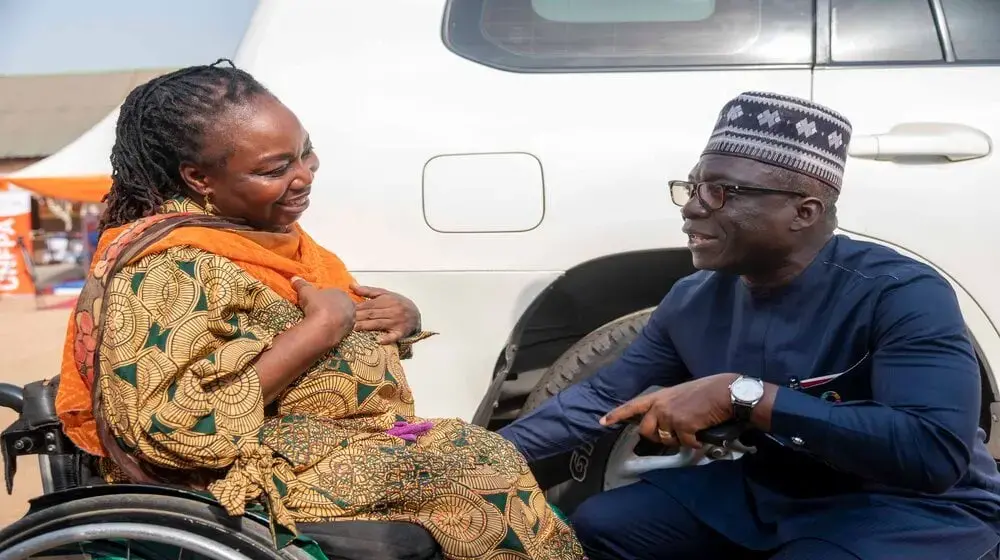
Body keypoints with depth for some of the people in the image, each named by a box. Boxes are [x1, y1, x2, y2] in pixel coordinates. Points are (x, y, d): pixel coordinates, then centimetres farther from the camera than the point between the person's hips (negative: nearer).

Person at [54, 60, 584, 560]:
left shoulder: (262, 230, 8)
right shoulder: (168, 267, -18)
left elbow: (347, 332, 18)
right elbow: (173, 425, -30)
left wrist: (400, 318, -5)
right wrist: (319, 329, -24)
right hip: (267, 475, -8)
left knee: (494, 459, -4)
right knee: (485, 464, -13)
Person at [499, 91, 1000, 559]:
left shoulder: (900, 294, -24)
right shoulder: (694, 300, -3)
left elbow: (936, 453, -37)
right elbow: (601, 398, 5)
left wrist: (742, 395, -38)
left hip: (910, 509, -6)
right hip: (762, 493, 6)